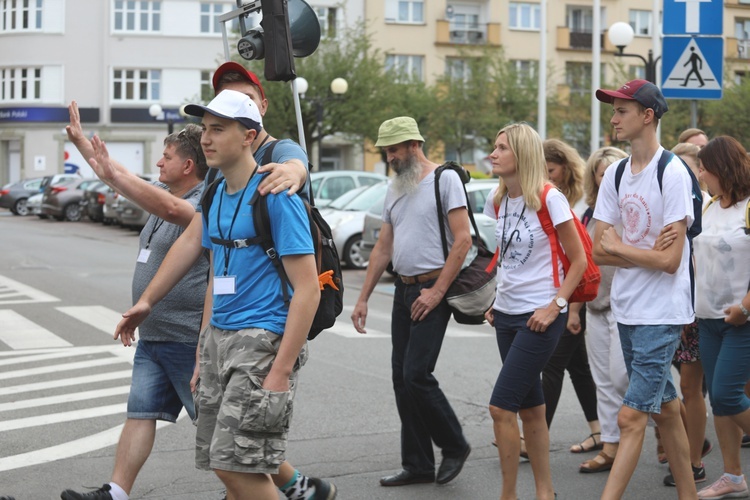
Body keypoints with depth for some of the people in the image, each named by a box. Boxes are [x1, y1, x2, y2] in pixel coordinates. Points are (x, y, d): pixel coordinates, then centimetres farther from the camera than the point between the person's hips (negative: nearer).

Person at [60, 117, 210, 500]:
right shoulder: (164, 194, 12)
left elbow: (170, 209, -38)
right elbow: (122, 181, 26)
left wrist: (111, 173, -40)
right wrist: (81, 142, 29)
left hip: (188, 338, -9)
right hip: (152, 336, 9)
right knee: (140, 414, 6)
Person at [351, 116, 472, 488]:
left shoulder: (445, 179, -7)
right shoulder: (395, 190, 16)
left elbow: (462, 239, -13)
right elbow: (383, 249, 19)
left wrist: (437, 291, -17)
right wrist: (363, 298, 13)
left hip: (431, 292, -8)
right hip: (403, 290, 8)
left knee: (416, 374, -13)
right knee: (402, 378, 6)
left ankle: (454, 446, 7)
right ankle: (417, 465, 13)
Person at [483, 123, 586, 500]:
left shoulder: (549, 199, -13)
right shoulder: (496, 200, 7)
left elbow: (578, 259, -9)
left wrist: (555, 305, -16)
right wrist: (495, 301, 11)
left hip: (541, 316, -7)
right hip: (507, 314, 7)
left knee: (501, 407, -11)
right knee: (530, 409, 13)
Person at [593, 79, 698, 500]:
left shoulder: (673, 173, -14)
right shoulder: (616, 175, 7)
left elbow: (670, 260, -18)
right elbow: (598, 251, 3)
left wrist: (618, 247, -6)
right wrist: (647, 252, -11)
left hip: (661, 314, -8)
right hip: (627, 308, 8)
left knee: (631, 417, -9)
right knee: (664, 408, 17)